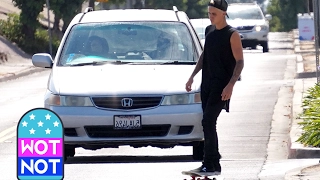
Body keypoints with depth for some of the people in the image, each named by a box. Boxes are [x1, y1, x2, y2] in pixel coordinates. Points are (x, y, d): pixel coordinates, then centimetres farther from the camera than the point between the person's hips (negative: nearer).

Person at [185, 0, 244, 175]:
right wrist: (193, 76, 18)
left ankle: (210, 165, -15)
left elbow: (240, 62, -11)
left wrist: (230, 85, -21)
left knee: (208, 122, -15)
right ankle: (214, 163, 14)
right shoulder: (209, 30, 12)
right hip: (207, 84, 8)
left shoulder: (232, 34, -9)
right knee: (209, 124, 8)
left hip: (221, 86, -7)